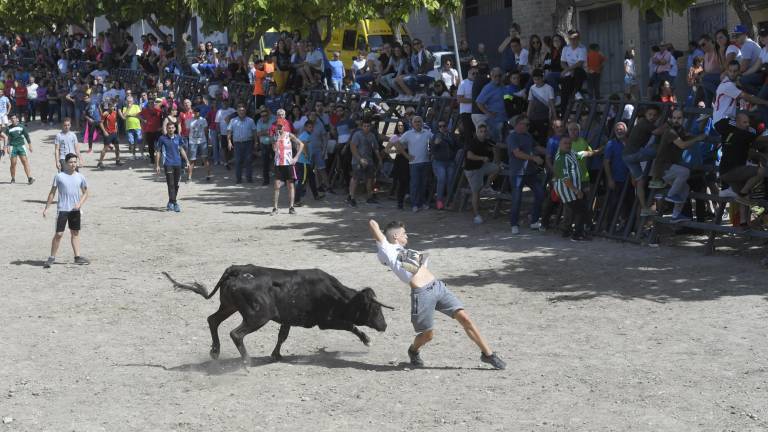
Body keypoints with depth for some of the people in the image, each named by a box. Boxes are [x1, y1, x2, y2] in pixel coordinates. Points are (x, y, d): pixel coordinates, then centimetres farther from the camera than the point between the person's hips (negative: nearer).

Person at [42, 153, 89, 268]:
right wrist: (46, 208, 0)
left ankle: (77, 257, 18)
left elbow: (85, 193, 10)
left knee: (75, 233, 11)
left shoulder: (80, 177, 3)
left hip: (75, 210, 3)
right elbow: (52, 193, 1)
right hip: (62, 209, -3)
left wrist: (80, 203, -7)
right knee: (59, 234, -6)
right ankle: (51, 258, 3)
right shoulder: (59, 176, -5)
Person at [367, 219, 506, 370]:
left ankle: (487, 353, 7)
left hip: (438, 286, 6)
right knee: (428, 334, 3)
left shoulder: (407, 251, 26)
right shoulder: (387, 250, 4)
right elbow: (372, 224, 5)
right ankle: (413, 350, 37)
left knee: (464, 318, -2)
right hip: (422, 294, -6)